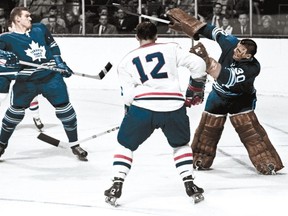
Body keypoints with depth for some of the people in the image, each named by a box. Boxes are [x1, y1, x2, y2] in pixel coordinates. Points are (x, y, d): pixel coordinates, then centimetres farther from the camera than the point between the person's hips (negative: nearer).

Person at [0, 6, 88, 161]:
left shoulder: (40, 29, 10)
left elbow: (53, 46, 20)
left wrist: (60, 64, 13)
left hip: (51, 77, 2)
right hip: (26, 81, -2)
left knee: (65, 110, 1)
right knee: (15, 111, 4)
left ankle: (74, 145, 15)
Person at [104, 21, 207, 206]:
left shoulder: (127, 61, 17)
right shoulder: (171, 49, 15)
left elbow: (128, 95, 7)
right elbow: (198, 64, 7)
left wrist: (131, 112, 24)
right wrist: (196, 91, 20)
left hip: (142, 107, 0)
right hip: (173, 107, 0)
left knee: (126, 145, 21)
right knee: (181, 144, 26)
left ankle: (116, 187, 10)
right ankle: (190, 185, 16)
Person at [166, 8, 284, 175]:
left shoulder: (252, 68, -35)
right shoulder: (231, 43, -23)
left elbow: (228, 78, -45)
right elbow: (215, 32, -7)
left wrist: (206, 58, -53)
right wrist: (185, 23, -7)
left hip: (241, 99, -4)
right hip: (219, 95, 5)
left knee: (249, 128, -17)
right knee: (208, 127, 10)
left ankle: (268, 163, -13)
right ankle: (200, 160, 28)